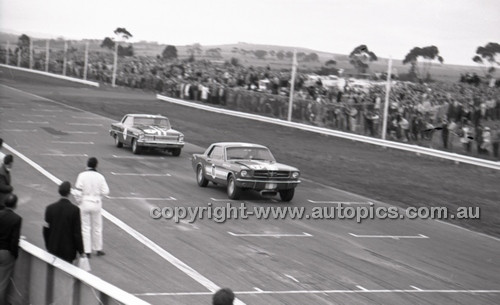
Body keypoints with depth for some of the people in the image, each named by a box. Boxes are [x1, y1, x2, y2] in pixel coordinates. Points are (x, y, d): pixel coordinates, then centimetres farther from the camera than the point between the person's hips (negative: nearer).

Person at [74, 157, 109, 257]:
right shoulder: (100, 177, -8)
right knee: (97, 227, 16)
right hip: (96, 203, 1)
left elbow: (78, 191, -14)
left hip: (85, 203, -1)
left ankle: (87, 251, 6)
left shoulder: (82, 175, -12)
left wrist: (79, 201, 2)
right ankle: (98, 249, 25)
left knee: (85, 228, 7)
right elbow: (105, 191, -7)